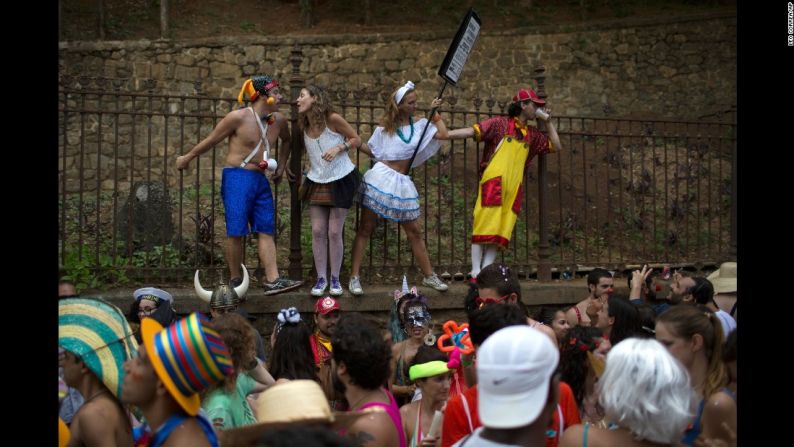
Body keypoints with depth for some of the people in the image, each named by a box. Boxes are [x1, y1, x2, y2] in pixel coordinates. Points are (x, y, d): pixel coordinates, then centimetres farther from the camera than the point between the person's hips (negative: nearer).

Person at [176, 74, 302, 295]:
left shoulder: (279, 120, 7)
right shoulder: (238, 117, -11)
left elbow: (286, 140, 30)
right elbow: (211, 140, -1)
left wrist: (281, 167, 23)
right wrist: (187, 158, 9)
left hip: (260, 180, 6)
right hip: (237, 178, -6)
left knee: (266, 231, -1)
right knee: (236, 232, -4)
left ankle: (273, 281, -4)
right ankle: (235, 280, 8)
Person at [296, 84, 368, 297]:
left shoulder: (333, 119, -15)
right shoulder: (304, 126, 2)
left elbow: (356, 139, -7)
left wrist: (338, 148, -23)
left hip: (340, 181, -4)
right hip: (317, 182, 5)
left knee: (334, 232, -3)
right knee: (317, 231, -2)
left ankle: (335, 278, 9)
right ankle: (321, 278, 6)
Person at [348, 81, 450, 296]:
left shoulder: (419, 126, 9)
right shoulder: (385, 127, 4)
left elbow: (443, 134, -2)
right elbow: (370, 149, 11)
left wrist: (435, 112, 4)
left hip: (402, 183, 3)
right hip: (381, 177, -3)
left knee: (415, 232, 8)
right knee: (365, 228, -2)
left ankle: (429, 276, 17)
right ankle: (354, 278, -2)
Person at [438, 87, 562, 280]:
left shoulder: (533, 135, 20)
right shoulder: (501, 124, 2)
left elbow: (556, 146, 24)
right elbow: (472, 131, -7)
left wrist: (548, 121, 17)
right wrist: (443, 135, -18)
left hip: (514, 188, 6)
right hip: (493, 183, -6)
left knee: (500, 234, 1)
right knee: (484, 228, -8)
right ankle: (475, 271, -8)